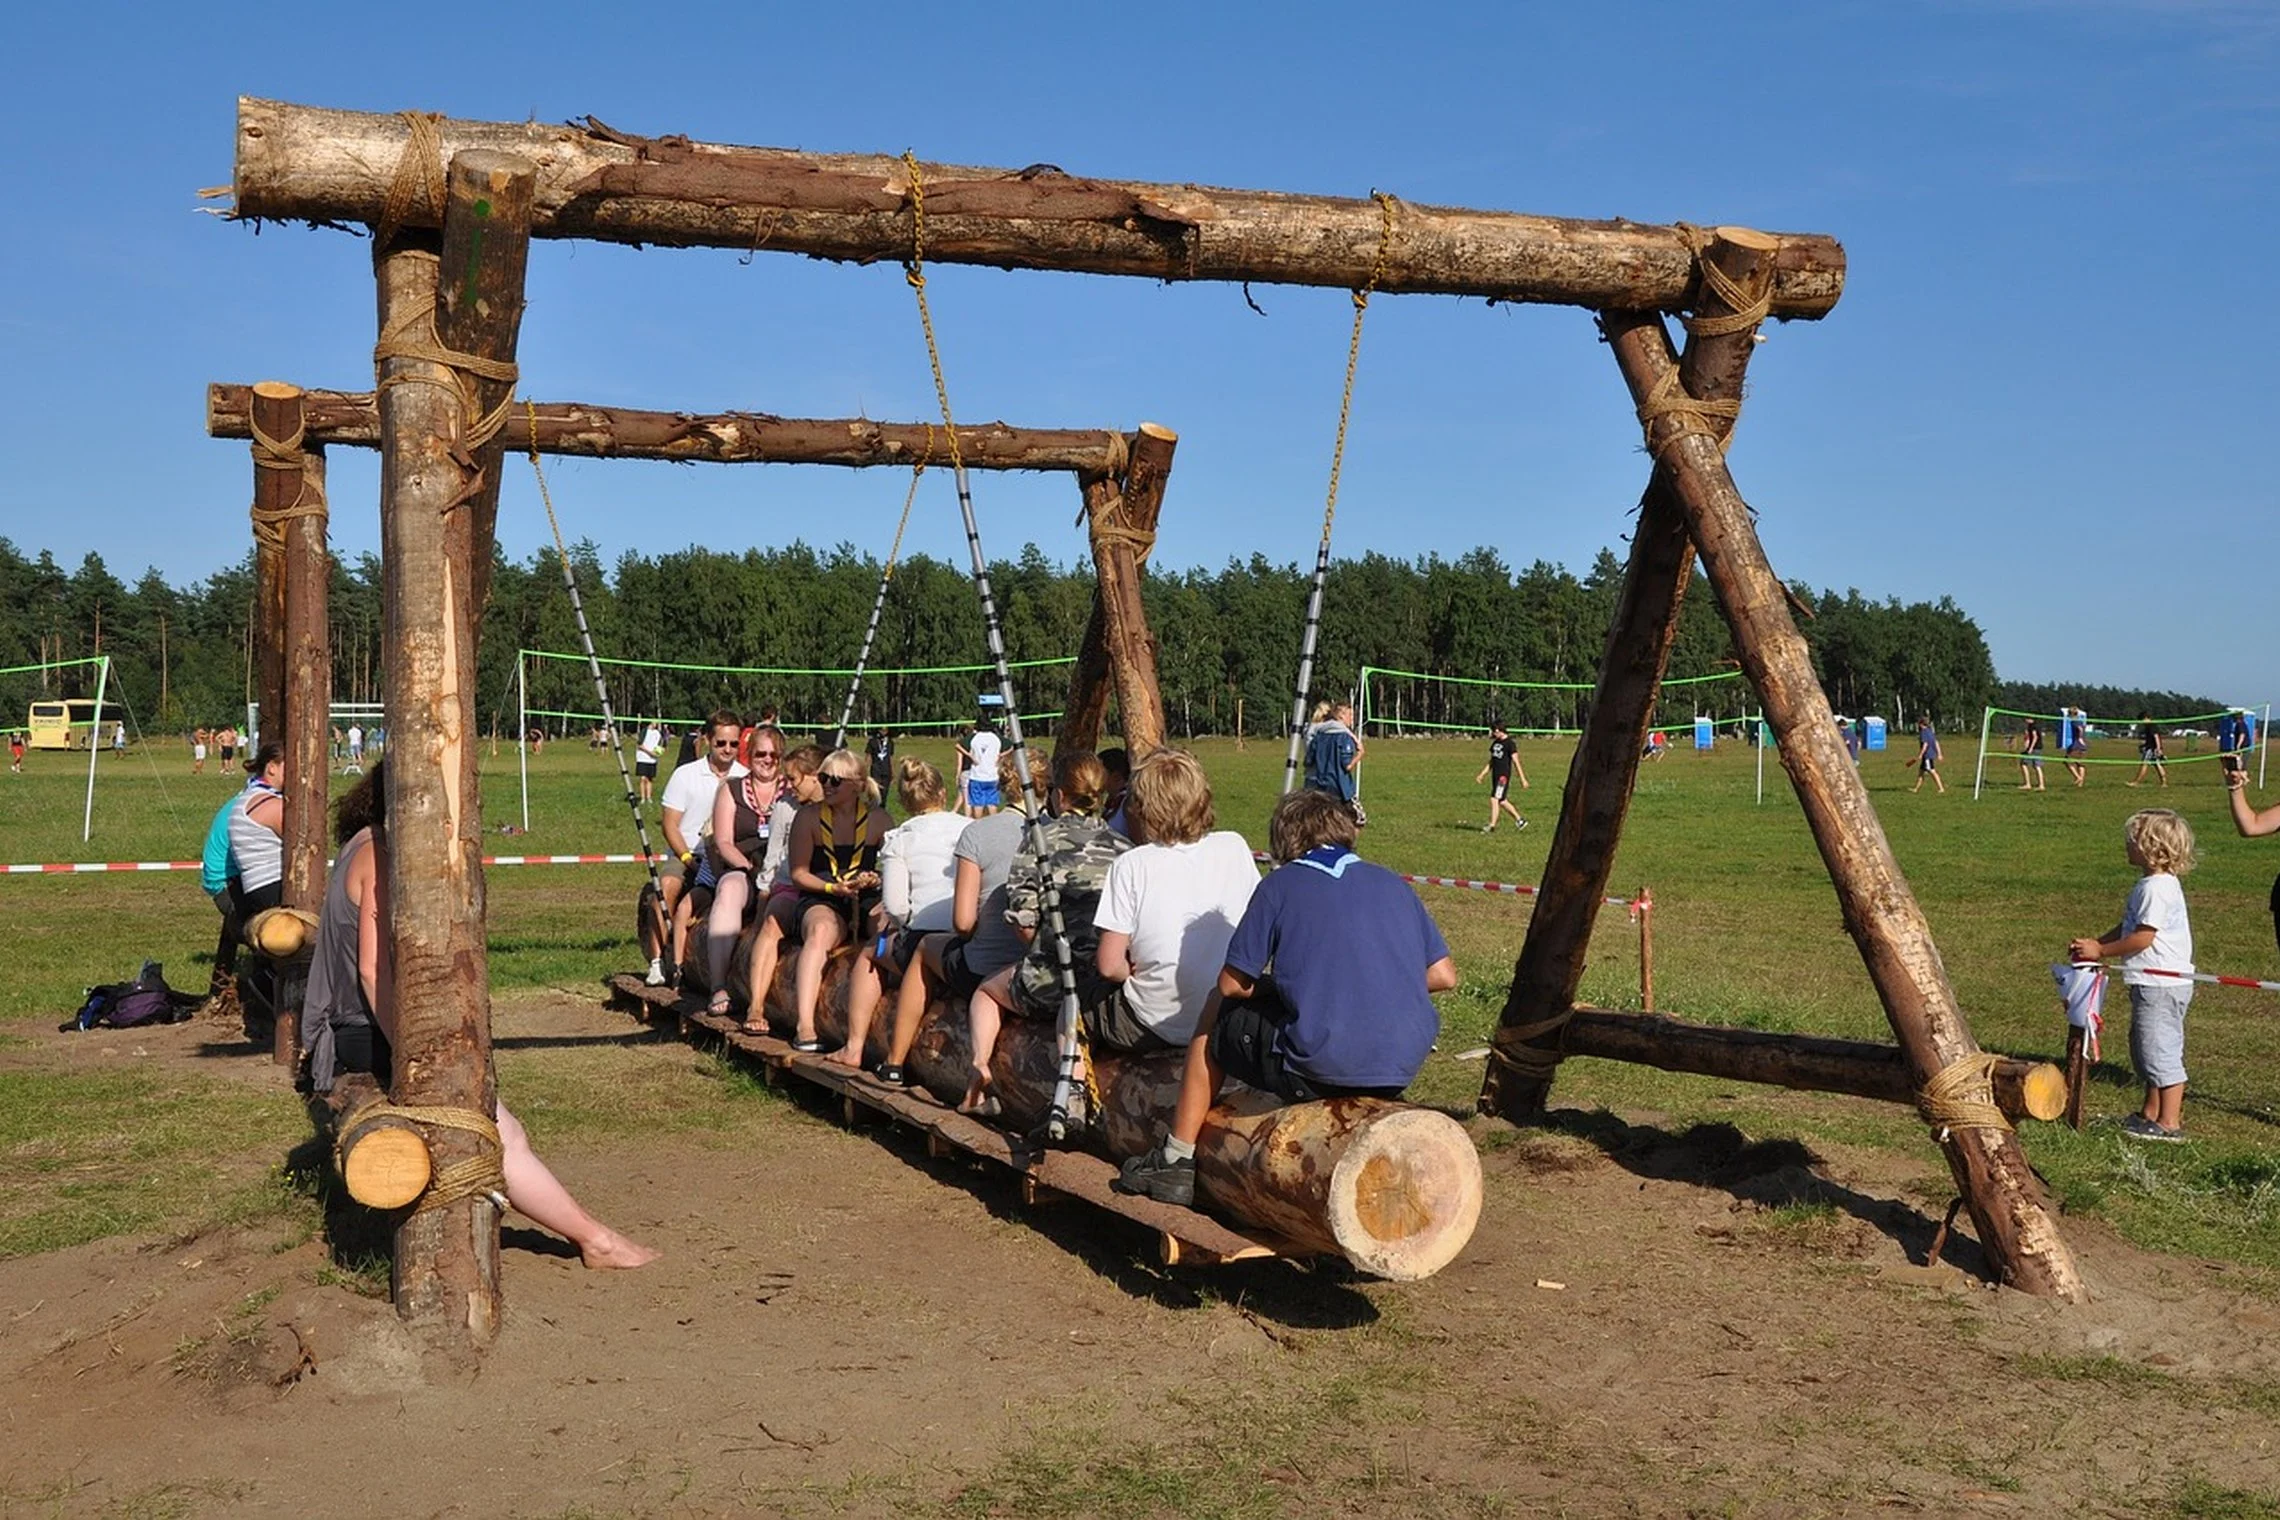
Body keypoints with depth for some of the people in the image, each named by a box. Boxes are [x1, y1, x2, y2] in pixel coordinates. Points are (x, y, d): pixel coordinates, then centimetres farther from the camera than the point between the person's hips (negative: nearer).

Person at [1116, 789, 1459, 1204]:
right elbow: (1444, 975, 11)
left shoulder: (1281, 883, 1)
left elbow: (1232, 984, 0)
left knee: (1216, 1017, 22)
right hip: (1405, 1067, 5)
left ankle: (1176, 1161, 28)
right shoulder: (1393, 884, 13)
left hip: (1319, 1068, -5)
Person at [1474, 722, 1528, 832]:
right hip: (1495, 776, 9)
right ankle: (1520, 821, 23)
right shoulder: (1495, 743, 13)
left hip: (1503, 776, -9)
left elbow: (1516, 762, -11)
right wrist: (1482, 775, 16)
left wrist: (1523, 779, -11)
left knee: (1494, 799, -13)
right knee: (1502, 801, 12)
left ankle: (1491, 826, -11)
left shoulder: (1509, 744, -10)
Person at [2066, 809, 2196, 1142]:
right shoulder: (2151, 884, 14)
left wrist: (2100, 951, -15)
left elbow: (2143, 938, -22)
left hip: (2162, 985, -11)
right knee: (2145, 1049, 19)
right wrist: (2094, 943, 6)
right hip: (2152, 983, 11)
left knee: (2160, 1051, -6)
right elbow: (2127, 927, 18)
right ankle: (2151, 1113, 29)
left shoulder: (2157, 888, -19)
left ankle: (2169, 1123, -1)